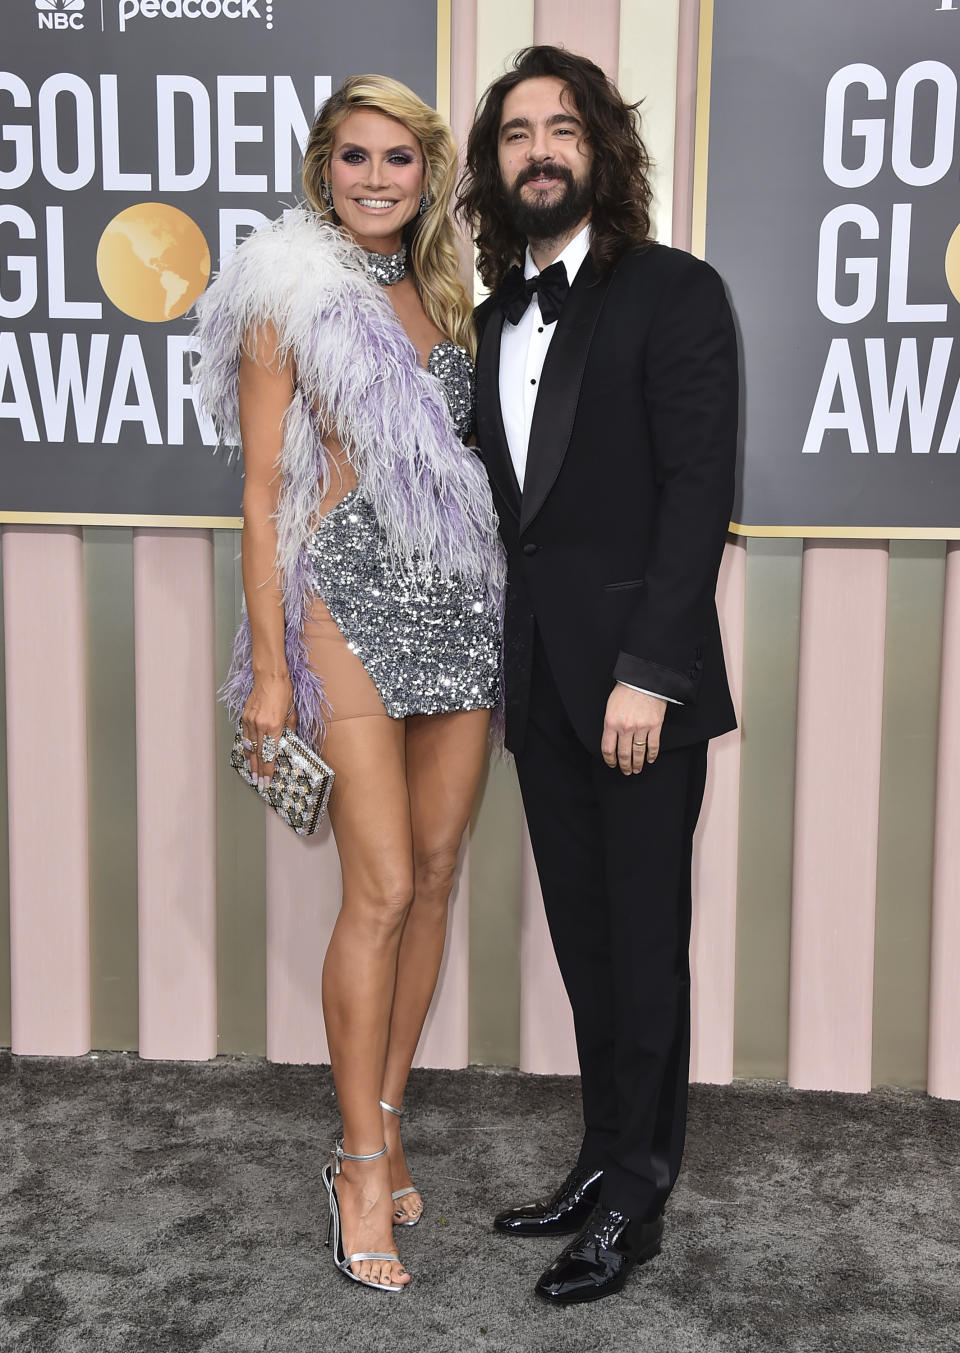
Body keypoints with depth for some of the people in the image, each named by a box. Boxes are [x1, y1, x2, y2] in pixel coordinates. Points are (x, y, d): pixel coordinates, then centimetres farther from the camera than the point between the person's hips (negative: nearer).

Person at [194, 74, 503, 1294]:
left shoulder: (440, 297, 15)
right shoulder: (289, 300, -2)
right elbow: (264, 496, -5)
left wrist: (497, 609, 12)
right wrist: (269, 668, -9)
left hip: (460, 602, 6)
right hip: (352, 604, -6)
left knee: (436, 876, 7)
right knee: (383, 889, -6)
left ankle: (383, 1122, 23)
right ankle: (364, 1164, 8)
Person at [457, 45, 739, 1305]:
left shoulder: (673, 292, -5)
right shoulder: (495, 318, 14)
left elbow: (700, 490, -13)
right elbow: (508, 501, 13)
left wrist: (649, 671, -19)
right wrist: (496, 660, 4)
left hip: (639, 679, -6)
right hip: (540, 682, 6)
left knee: (645, 940, 4)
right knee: (583, 938, 14)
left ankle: (634, 1198, 19)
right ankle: (605, 1163, 30)